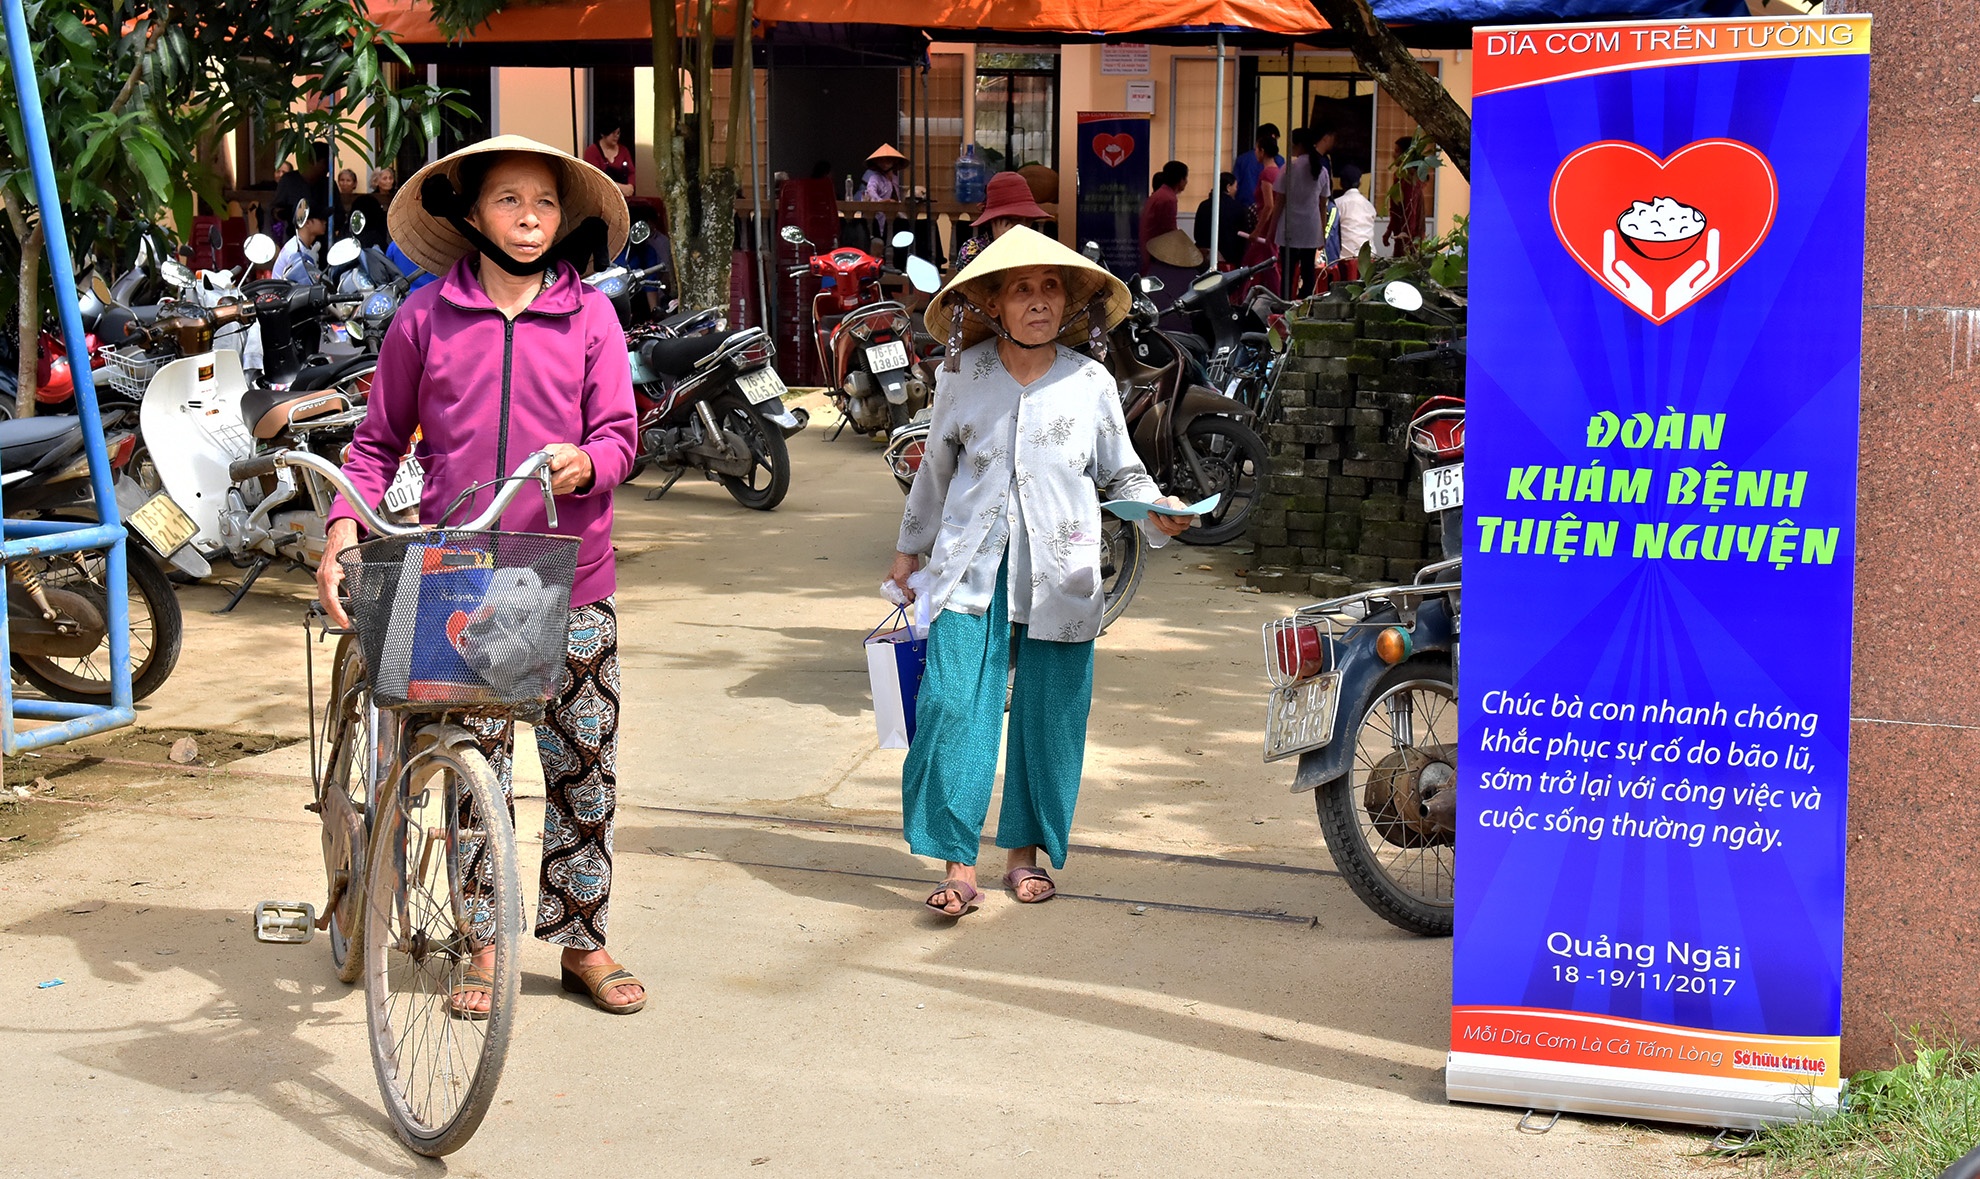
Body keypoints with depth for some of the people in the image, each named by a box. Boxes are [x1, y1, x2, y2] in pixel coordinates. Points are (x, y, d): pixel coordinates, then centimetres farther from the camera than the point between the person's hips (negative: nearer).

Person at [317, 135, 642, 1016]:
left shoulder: (590, 317, 3)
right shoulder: (425, 318, 3)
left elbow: (619, 433, 0)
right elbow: (380, 439, 8)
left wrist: (585, 464, -23)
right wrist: (345, 526, -7)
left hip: (572, 581, 0)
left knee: (584, 766, 5)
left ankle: (583, 942, 19)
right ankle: (483, 945, 19)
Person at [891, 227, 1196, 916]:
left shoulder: (1091, 383, 3)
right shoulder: (964, 377, 3)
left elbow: (1121, 475, 10)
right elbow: (936, 468, 15)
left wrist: (1159, 513, -9)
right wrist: (909, 549, 21)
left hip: (1059, 572, 1)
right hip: (972, 566, 0)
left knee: (1050, 714, 5)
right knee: (953, 703, -10)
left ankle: (1025, 851, 21)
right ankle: (958, 863, -4)